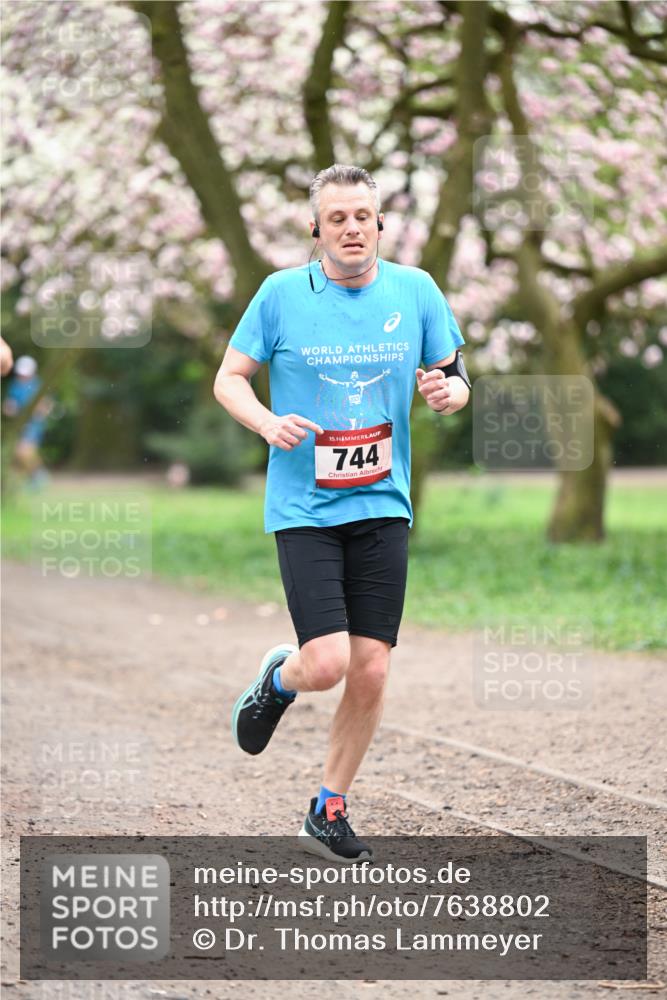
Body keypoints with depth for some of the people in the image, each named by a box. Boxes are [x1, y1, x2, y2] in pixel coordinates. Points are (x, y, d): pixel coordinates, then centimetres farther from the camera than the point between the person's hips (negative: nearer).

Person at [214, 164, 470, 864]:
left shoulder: (416, 290, 3)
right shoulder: (282, 292, -4)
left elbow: (454, 380, 12)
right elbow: (229, 377, 3)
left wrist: (447, 391, -13)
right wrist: (267, 422, -17)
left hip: (383, 507, 3)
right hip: (303, 510, -3)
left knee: (370, 671, 1)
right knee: (327, 663, -16)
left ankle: (328, 812, 20)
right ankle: (278, 678, 23)